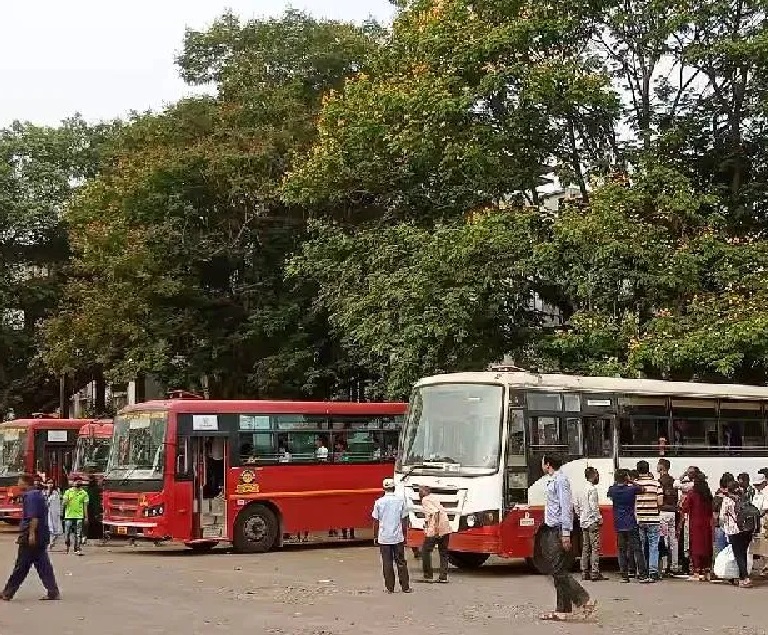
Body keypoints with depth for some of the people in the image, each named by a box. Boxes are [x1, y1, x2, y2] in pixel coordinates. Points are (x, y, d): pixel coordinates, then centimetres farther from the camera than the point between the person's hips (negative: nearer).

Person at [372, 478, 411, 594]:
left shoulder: (379, 502, -5)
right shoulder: (401, 501, -3)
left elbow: (376, 521, -1)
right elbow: (404, 520, 0)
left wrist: (375, 537, 10)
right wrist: (404, 535, 10)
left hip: (384, 538, -1)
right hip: (398, 537, 1)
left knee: (387, 563, 6)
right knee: (401, 562, 8)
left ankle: (389, 588, 8)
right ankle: (405, 587, 10)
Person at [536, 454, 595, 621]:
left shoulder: (560, 480, -11)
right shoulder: (552, 481, 17)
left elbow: (566, 507, -18)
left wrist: (565, 533, -22)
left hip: (558, 530, -10)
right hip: (552, 530, 10)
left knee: (559, 571, -11)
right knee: (557, 572, 9)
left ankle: (585, 601, -10)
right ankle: (563, 610, 11)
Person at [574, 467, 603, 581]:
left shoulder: (581, 489, 13)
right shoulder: (592, 489, -12)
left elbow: (576, 506, 15)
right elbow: (593, 506, -20)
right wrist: (599, 519, -12)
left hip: (583, 522, 8)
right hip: (592, 522, -8)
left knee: (585, 548, 11)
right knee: (595, 547, -6)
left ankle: (585, 573, 12)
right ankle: (595, 573, -9)